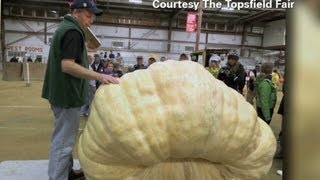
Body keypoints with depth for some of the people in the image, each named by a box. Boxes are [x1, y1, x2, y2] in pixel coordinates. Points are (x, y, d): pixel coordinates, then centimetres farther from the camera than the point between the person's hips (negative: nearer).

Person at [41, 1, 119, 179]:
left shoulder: (65, 28, 16)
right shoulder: (73, 31, -16)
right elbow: (67, 65, -26)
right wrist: (99, 76, -31)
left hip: (62, 93, 11)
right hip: (68, 94, -11)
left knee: (64, 138, 20)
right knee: (64, 141, -2)